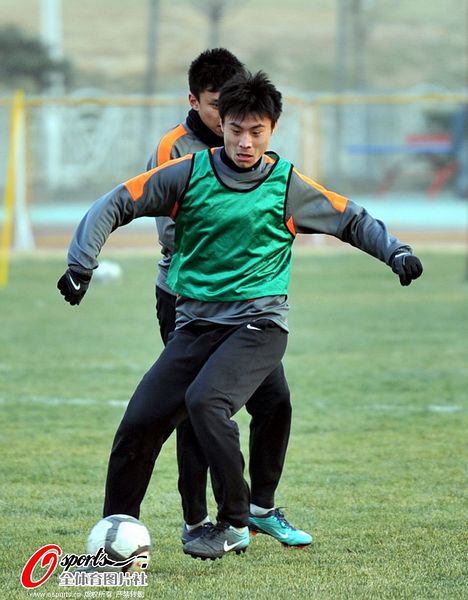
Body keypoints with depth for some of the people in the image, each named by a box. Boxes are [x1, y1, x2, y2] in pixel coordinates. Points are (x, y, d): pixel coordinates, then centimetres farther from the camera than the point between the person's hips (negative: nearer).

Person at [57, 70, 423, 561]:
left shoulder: (289, 186, 1)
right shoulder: (188, 174, 2)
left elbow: (353, 220, 14)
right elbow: (115, 205, 3)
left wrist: (395, 252, -1)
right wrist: (82, 263, -9)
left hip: (258, 323, -3)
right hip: (195, 323, 3)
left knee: (205, 400, -29)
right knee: (139, 423, -7)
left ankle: (234, 524, -15)